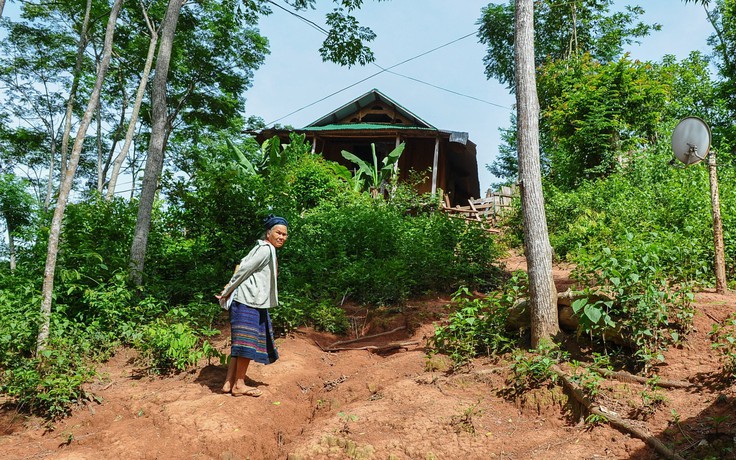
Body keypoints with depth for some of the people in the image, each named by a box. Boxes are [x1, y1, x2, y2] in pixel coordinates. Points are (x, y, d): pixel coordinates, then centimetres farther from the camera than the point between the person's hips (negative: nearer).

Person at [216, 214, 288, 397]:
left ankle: (229, 382, 15)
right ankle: (239, 385, 3)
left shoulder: (262, 248, 19)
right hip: (248, 301, -10)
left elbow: (241, 266, 15)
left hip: (255, 302, 10)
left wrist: (229, 289, 6)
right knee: (248, 342, -5)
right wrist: (228, 292, -6)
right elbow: (243, 270, -15)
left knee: (241, 344, 11)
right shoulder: (266, 249, -12)